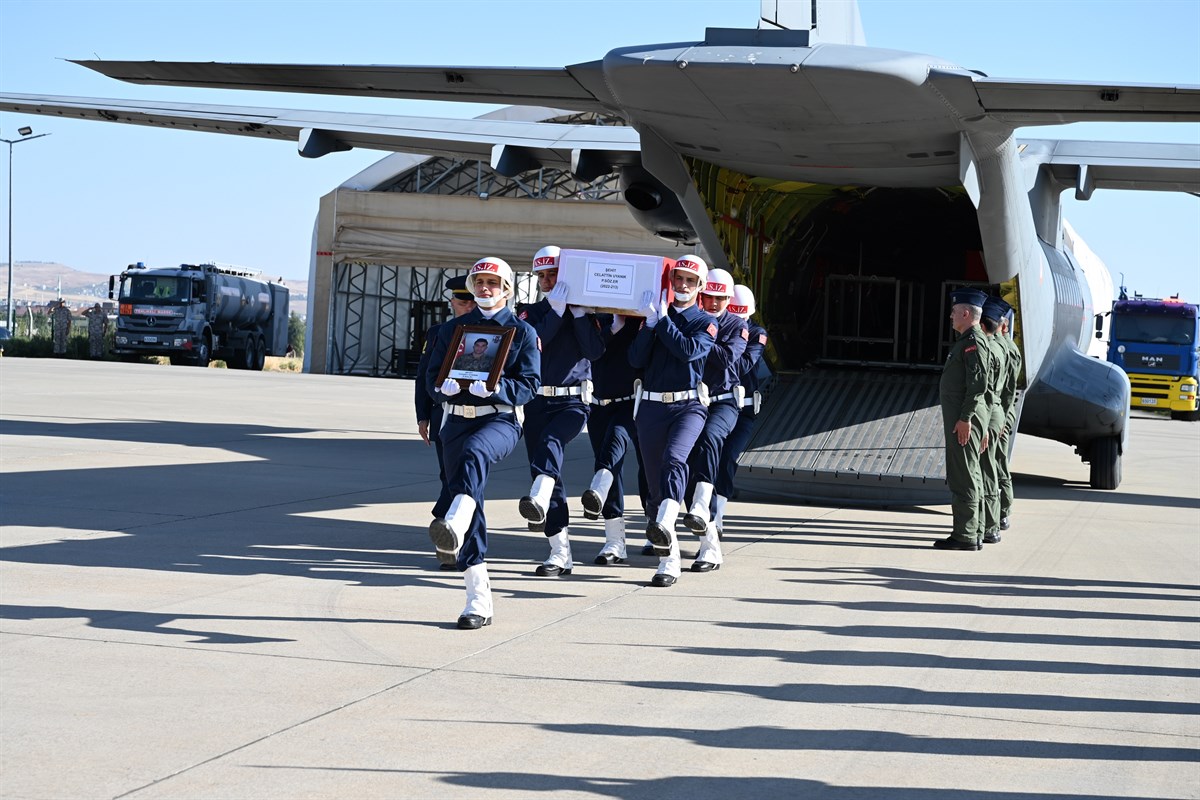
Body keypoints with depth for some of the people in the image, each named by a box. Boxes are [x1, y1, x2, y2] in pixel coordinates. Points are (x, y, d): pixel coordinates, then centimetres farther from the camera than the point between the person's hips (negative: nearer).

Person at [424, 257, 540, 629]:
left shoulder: (522, 332, 6)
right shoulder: (452, 330, 15)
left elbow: (530, 384, -2)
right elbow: (432, 379, 11)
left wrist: (492, 387, -20)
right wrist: (447, 385, -14)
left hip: (501, 419, -4)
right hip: (457, 419, 4)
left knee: (473, 453, -40)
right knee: (472, 514, -1)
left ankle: (454, 527, -64)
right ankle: (478, 602, 3)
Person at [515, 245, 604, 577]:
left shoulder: (585, 311, 6)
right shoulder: (531, 311, 11)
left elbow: (595, 350, -9)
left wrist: (579, 312, -11)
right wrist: (556, 309, -13)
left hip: (573, 401, -4)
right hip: (536, 401, 4)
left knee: (549, 442, -34)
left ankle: (538, 500, -60)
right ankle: (560, 554, 5)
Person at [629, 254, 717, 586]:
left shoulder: (706, 322, 7)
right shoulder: (653, 317, 14)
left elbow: (689, 350, -13)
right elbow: (635, 359, 1)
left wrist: (662, 320, -10)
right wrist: (650, 322, -10)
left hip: (688, 405, -3)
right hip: (651, 406, 3)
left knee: (674, 458, -31)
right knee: (655, 481, 1)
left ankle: (665, 523, -52)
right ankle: (668, 559, 7)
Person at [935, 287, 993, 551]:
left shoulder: (974, 341, -13)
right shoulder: (965, 340, 19)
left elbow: (978, 383, -21)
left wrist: (965, 418, -23)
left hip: (965, 419, -11)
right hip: (959, 416, 11)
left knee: (963, 478, -9)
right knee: (961, 477, 13)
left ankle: (966, 536, -8)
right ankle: (967, 532, 18)